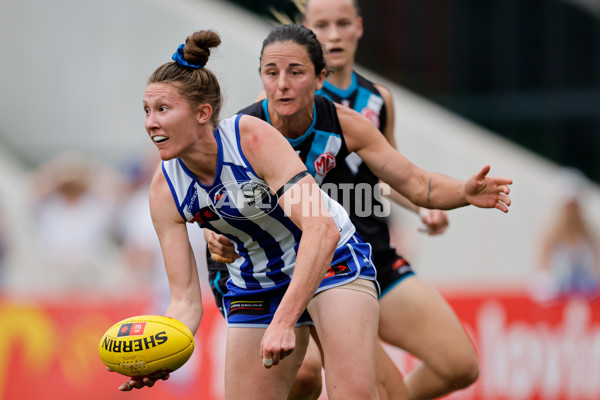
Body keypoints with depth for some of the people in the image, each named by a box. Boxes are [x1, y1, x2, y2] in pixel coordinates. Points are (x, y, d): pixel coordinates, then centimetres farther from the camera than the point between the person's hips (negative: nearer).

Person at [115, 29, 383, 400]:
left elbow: (322, 229, -34)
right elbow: (185, 300, -12)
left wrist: (284, 322, -42)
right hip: (255, 284, 5)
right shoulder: (165, 189, -12)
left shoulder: (253, 137, -26)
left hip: (331, 260, -5)